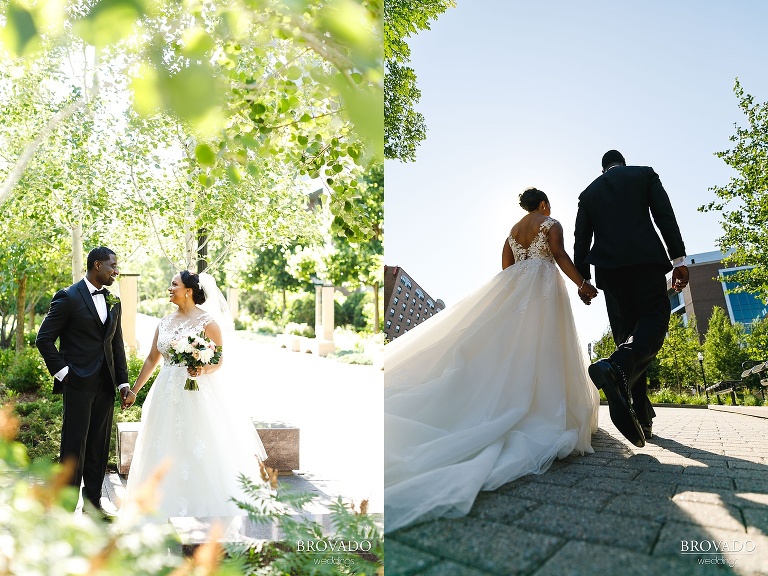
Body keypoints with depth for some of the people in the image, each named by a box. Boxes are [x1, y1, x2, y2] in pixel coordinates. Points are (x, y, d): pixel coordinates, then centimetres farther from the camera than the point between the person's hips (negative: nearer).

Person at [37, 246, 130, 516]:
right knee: (74, 445, 3)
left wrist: (123, 382, 9)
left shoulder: (113, 301, 10)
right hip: (78, 383, -6)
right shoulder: (69, 297, -9)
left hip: (105, 385, 6)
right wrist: (62, 371, -11)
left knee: (100, 444, 14)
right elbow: (44, 338, -7)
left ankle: (93, 496, 29)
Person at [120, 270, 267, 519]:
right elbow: (151, 359, 14)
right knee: (167, 451, 9)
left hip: (198, 394, -6)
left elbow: (219, 360, -7)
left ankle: (203, 506, 14)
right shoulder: (165, 322, 10)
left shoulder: (207, 321, -8)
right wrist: (134, 390, 14)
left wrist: (202, 370, -27)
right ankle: (168, 505, 24)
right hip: (167, 394, 6)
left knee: (198, 450, -2)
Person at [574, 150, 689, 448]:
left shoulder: (588, 192, 20)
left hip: (608, 265, 3)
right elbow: (665, 216, 2)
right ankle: (618, 366, -37)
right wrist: (678, 259, -1)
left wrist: (582, 278, 12)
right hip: (645, 257, -3)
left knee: (627, 333, 5)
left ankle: (641, 418, 0)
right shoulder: (645, 174, 15)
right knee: (654, 319, -4)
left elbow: (581, 238, 12)